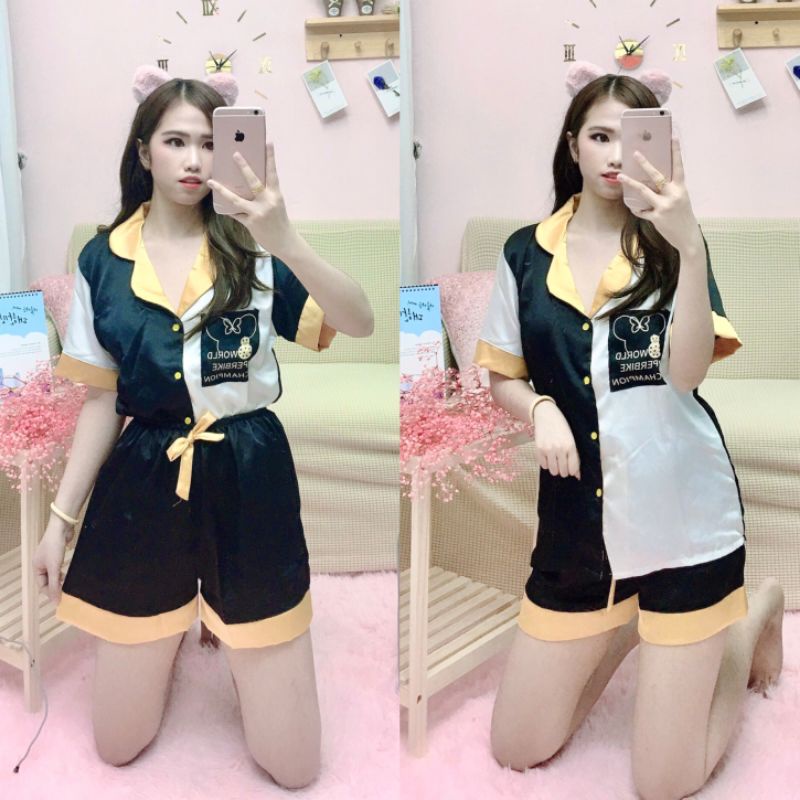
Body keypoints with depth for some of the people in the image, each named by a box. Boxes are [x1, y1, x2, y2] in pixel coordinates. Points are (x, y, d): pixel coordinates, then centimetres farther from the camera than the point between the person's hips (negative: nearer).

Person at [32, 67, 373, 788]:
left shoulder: (252, 250, -5)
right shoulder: (103, 261, 2)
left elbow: (360, 324, -20)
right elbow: (102, 400, 7)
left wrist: (287, 242, -35)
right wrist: (61, 516, 6)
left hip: (248, 482, -1)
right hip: (146, 482, 2)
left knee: (293, 765, 3)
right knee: (119, 745, 10)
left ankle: (224, 631, 33)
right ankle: (178, 628, 39)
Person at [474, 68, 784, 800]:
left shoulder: (670, 245, -5)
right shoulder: (526, 253, 2)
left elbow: (687, 372, -19)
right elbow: (504, 379, 10)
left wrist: (689, 248, -32)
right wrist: (542, 410, -12)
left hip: (682, 516, -3)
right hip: (578, 520, 3)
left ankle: (755, 613, 29)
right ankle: (627, 625, 36)